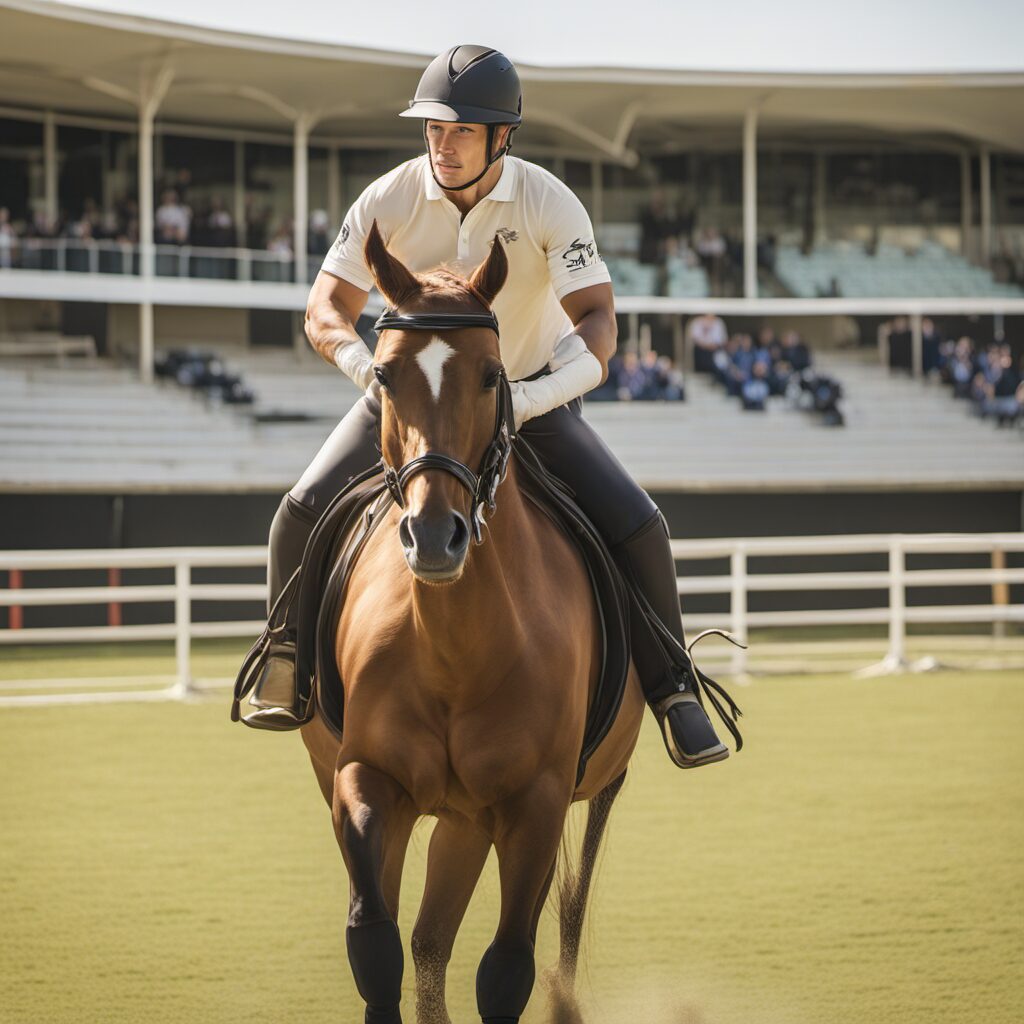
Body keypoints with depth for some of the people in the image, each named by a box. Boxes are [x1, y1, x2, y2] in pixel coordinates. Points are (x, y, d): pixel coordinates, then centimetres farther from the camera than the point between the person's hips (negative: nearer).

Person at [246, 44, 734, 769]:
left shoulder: (549, 204, -20)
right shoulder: (390, 201, -17)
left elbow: (597, 319, -28)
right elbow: (326, 311, -19)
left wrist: (534, 395, -46)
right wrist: (373, 369, -41)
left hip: (531, 393, -1)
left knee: (637, 527, -17)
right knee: (303, 513, -19)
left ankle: (672, 692, 0)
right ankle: (287, 660, 6)